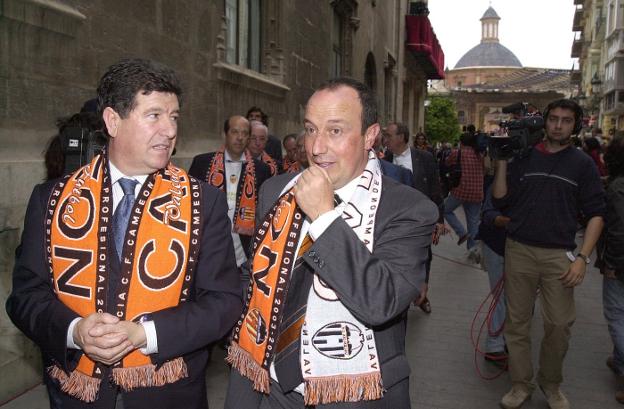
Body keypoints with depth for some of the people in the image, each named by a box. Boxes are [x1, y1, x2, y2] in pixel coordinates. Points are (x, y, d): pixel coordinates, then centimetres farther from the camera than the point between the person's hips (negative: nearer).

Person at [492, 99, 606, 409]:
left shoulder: (582, 164, 5)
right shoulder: (524, 157, 7)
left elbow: (595, 214, 2)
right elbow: (500, 200, 4)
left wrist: (582, 257, -7)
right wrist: (502, 164, -6)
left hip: (559, 255, -1)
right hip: (519, 251, 1)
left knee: (559, 324, 0)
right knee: (517, 321, 6)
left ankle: (551, 384, 24)